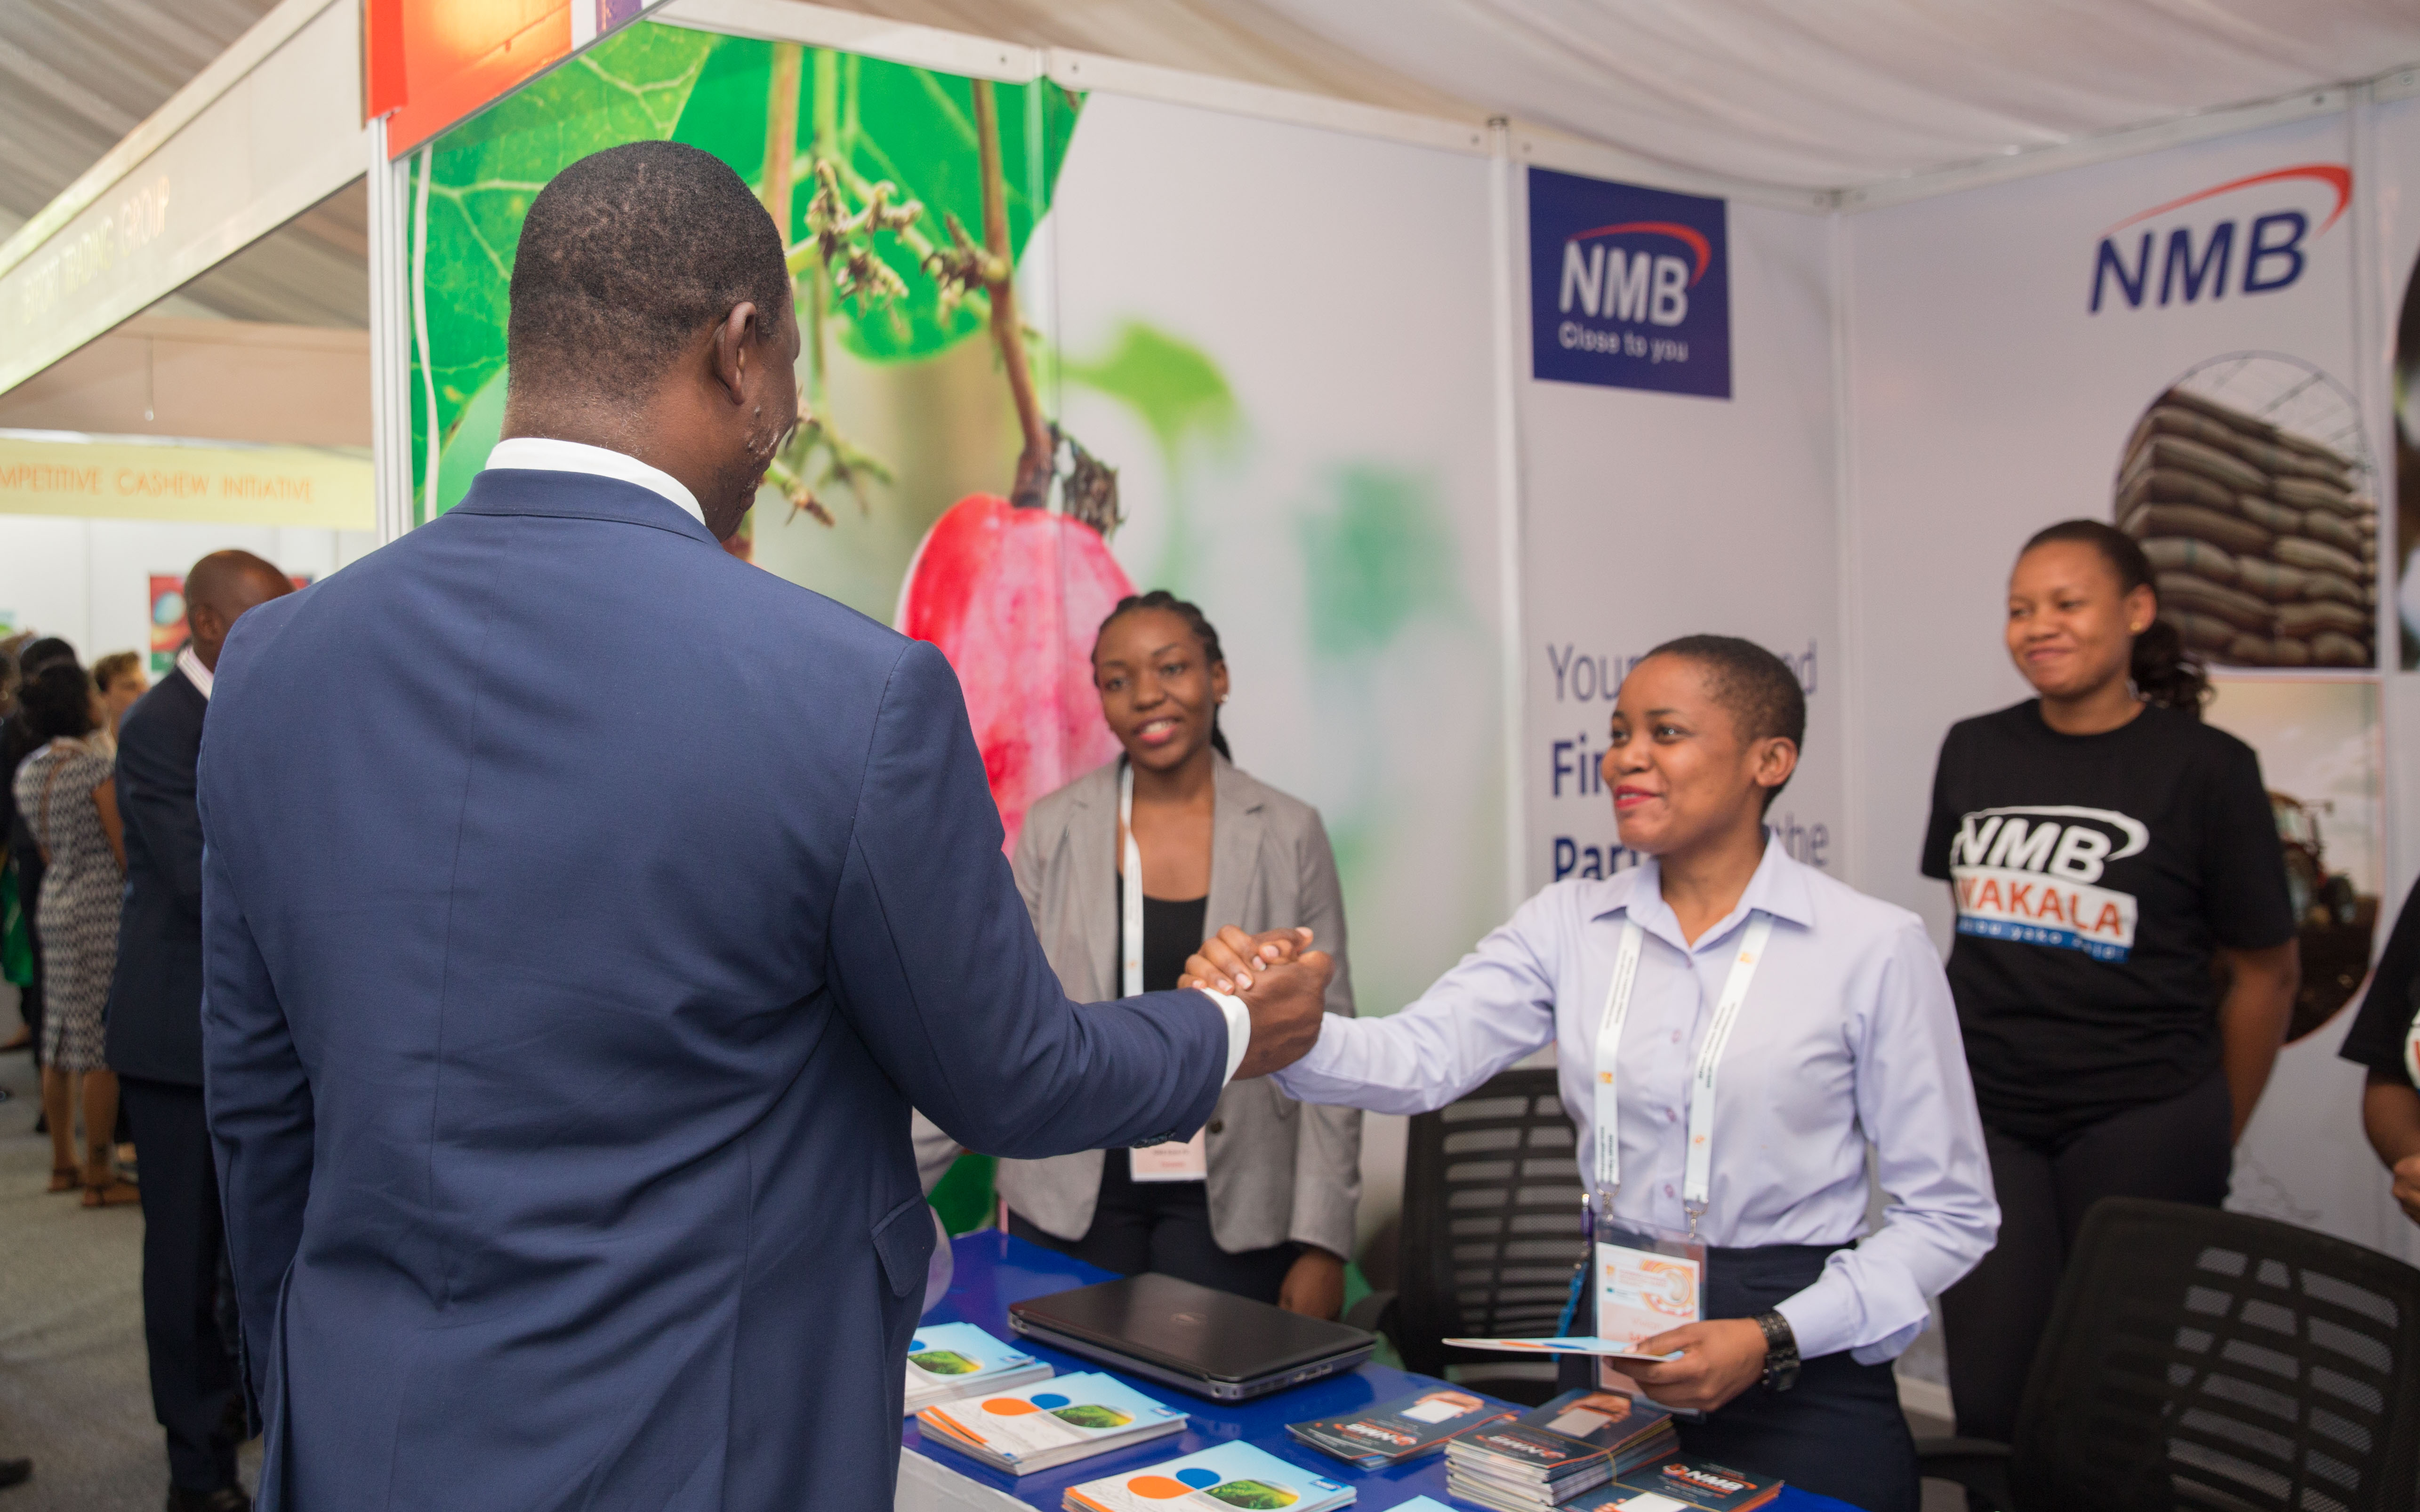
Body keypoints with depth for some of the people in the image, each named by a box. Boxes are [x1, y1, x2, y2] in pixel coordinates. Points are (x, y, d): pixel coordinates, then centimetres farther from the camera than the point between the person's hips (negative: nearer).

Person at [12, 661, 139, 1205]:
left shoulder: (28, 771, 10)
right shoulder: (95, 766, -14)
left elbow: (46, 852, 17)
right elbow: (127, 851, -13)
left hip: (54, 909, 9)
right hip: (102, 915, -9)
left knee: (61, 1042, 14)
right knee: (103, 1046, -3)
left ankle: (63, 1161, 23)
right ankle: (98, 1174, 1)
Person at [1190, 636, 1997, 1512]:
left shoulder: (1875, 947, -9)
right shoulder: (1570, 923, -1)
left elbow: (1948, 1214, -6)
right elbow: (1418, 1061, -15)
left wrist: (1774, 1340, -17)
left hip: (1802, 1382, -3)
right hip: (1611, 1340, 3)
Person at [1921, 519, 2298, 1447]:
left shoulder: (2204, 767, -4)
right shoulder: (1973, 752, 7)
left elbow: (2264, 972, 2)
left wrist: (2211, 1143, 7)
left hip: (2141, 1124, -3)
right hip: (1985, 1115, 3)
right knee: (1992, 1401, 3)